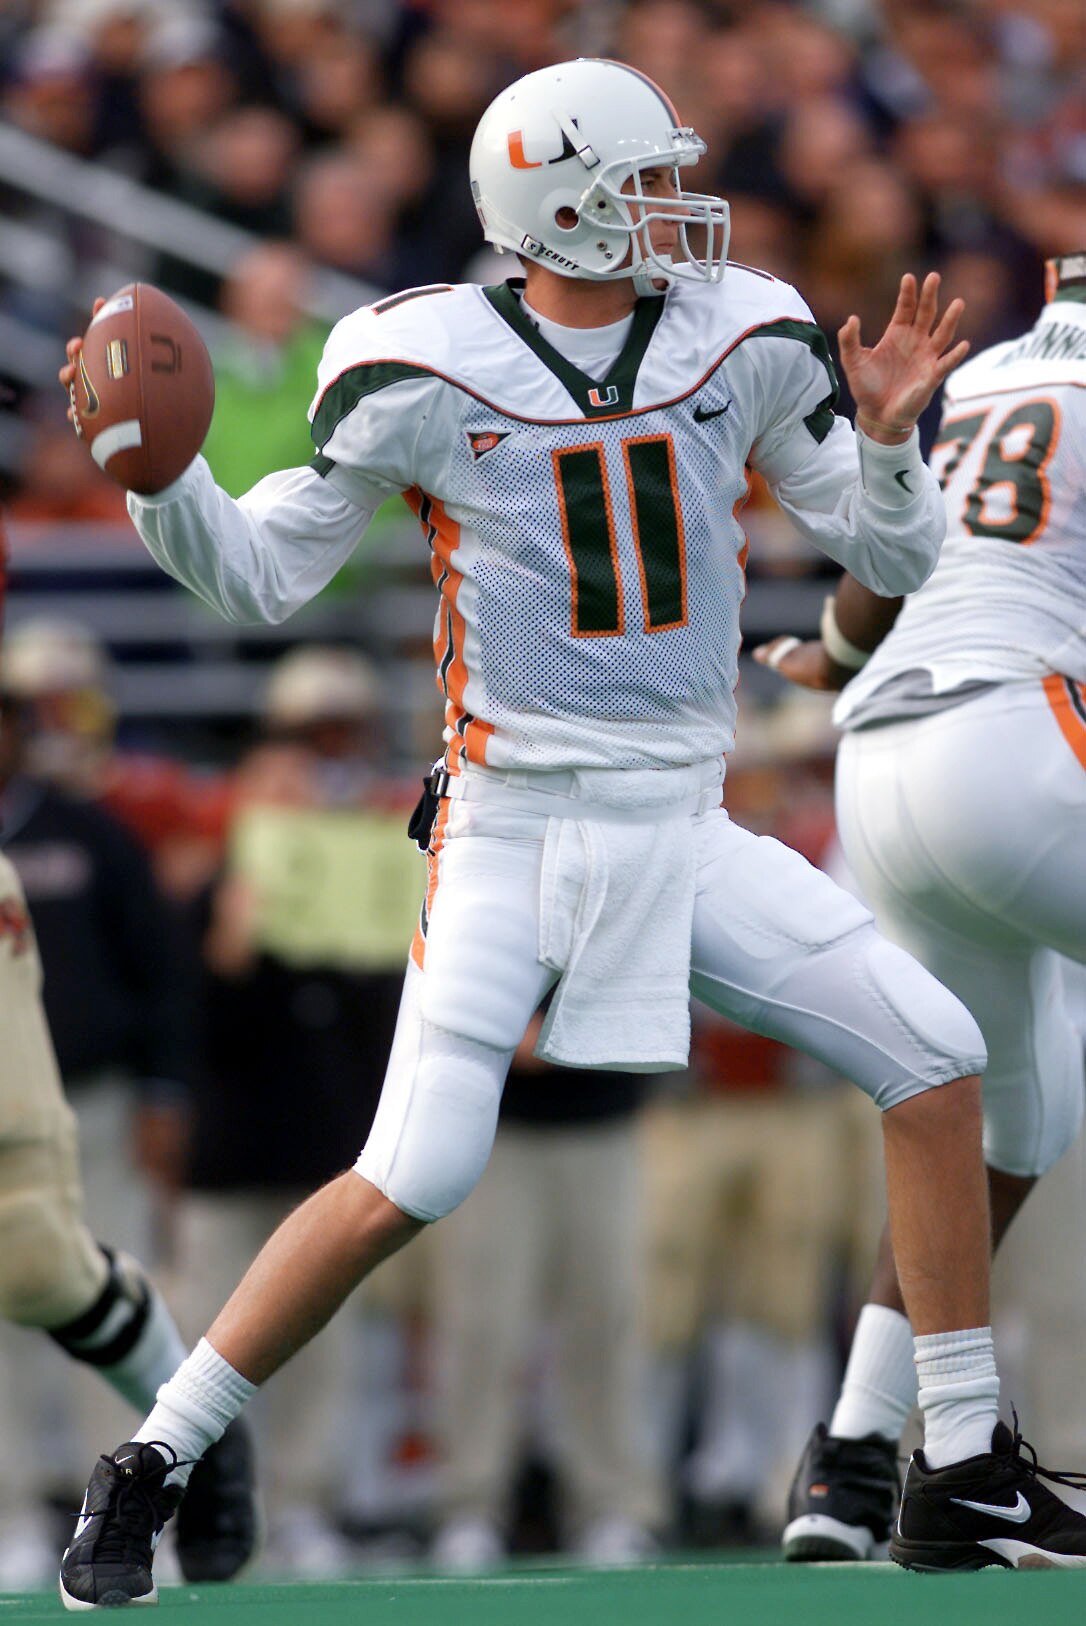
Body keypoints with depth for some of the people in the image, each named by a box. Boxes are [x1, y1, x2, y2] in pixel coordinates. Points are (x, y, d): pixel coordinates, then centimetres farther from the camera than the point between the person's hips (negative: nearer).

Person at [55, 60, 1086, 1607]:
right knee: (408, 1184, -16)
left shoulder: (746, 343, 2)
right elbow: (261, 576, -1)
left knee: (935, 1054, -4)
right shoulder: (425, 375, -8)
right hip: (512, 835, -4)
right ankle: (147, 1467, -1)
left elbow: (898, 562, 7)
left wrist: (886, 435, -13)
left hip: (683, 829, 4)